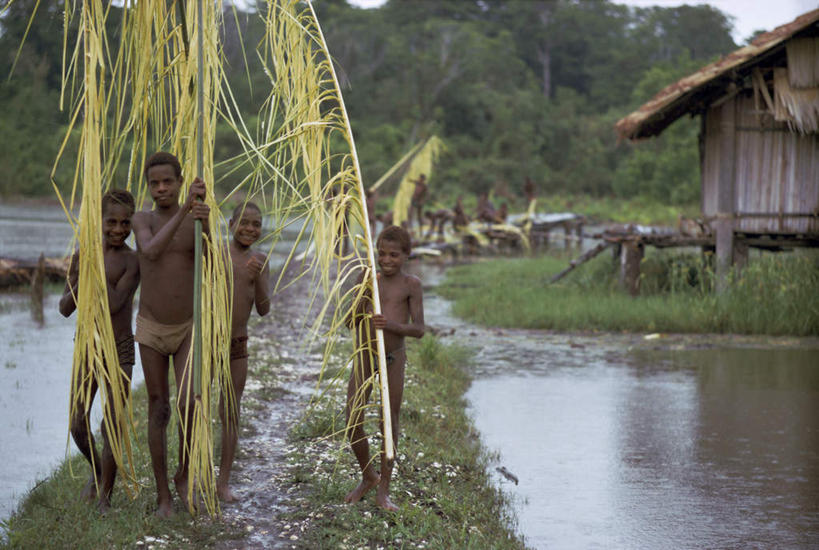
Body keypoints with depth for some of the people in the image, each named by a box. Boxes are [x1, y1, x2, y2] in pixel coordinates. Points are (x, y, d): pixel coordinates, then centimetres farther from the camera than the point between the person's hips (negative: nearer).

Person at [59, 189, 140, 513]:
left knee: (112, 427, -6)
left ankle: (105, 498, 9)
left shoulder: (133, 261, -10)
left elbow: (114, 305, -22)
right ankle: (97, 470, 32)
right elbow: (65, 309, 1)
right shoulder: (82, 256, 1)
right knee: (78, 426, 1)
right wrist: (81, 280, -18)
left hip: (120, 352, -3)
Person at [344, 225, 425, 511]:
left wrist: (391, 325, -28)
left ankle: (383, 491, 15)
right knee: (352, 423, -2)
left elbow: (419, 329, -10)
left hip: (394, 358, -2)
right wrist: (361, 306, -18)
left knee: (390, 422, 4)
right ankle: (368, 477, 22)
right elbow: (352, 322, 2)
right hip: (364, 356, 2)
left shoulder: (411, 284, -5)